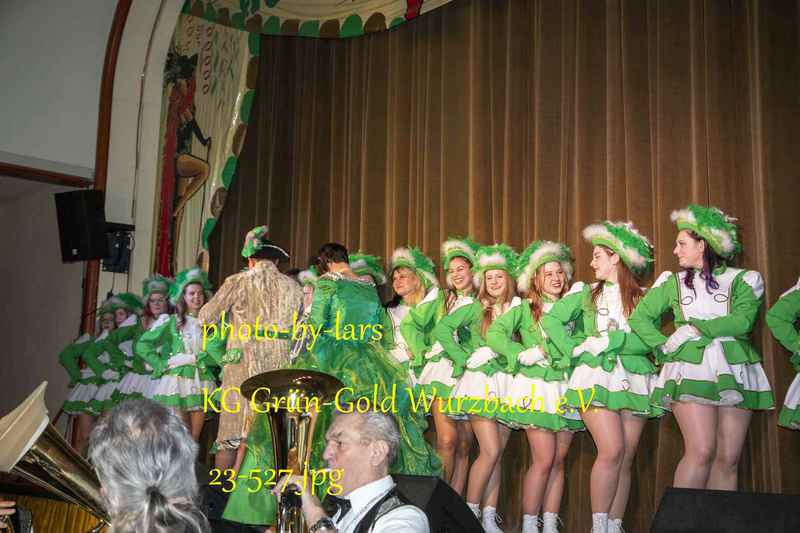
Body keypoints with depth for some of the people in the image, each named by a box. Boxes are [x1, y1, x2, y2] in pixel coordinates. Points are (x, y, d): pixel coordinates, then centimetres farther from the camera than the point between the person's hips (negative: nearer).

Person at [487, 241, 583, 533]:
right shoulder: (524, 307, 2)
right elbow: (494, 333, -8)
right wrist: (523, 354, -12)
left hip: (566, 388, 4)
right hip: (537, 388, -4)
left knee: (559, 461, 5)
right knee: (544, 460, -10)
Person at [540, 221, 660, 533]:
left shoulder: (643, 297, 9)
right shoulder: (586, 293, 11)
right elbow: (550, 319, 8)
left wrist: (608, 341, -13)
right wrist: (573, 350, -2)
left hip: (634, 381, 2)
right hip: (596, 377, -2)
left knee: (626, 459, 1)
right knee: (611, 451, -16)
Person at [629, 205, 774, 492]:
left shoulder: (743, 280, 9)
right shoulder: (673, 282, 15)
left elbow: (744, 320, -7)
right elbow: (639, 317, 15)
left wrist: (696, 328, -11)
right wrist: (662, 346, 1)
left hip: (735, 373, 1)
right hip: (691, 369, -1)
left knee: (729, 458, -1)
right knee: (701, 451, -15)